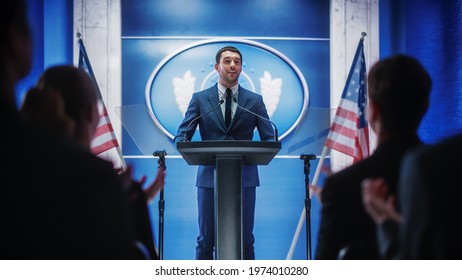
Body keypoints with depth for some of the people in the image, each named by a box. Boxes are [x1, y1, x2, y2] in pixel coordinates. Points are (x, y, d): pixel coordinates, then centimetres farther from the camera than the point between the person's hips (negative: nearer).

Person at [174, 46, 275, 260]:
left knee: (245, 240, 4)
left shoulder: (255, 101, 8)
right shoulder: (200, 99, 6)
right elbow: (181, 136, 2)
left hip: (244, 178, 0)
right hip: (210, 177, 0)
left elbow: (270, 139, 5)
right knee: (206, 240, 4)